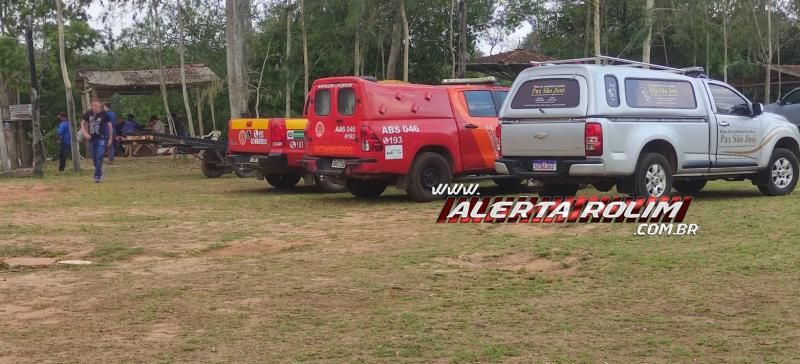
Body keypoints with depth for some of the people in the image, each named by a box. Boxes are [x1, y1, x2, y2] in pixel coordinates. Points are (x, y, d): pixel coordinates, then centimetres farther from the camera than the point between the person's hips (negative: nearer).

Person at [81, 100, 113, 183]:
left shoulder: (104, 114, -11)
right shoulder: (88, 114, -2)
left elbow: (110, 125, -3)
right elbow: (83, 123, 11)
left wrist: (110, 139, -3)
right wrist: (85, 133, -5)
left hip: (102, 138, -4)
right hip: (92, 138, 4)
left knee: (99, 157, -13)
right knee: (94, 158, 12)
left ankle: (97, 176, -13)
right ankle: (99, 173, 30)